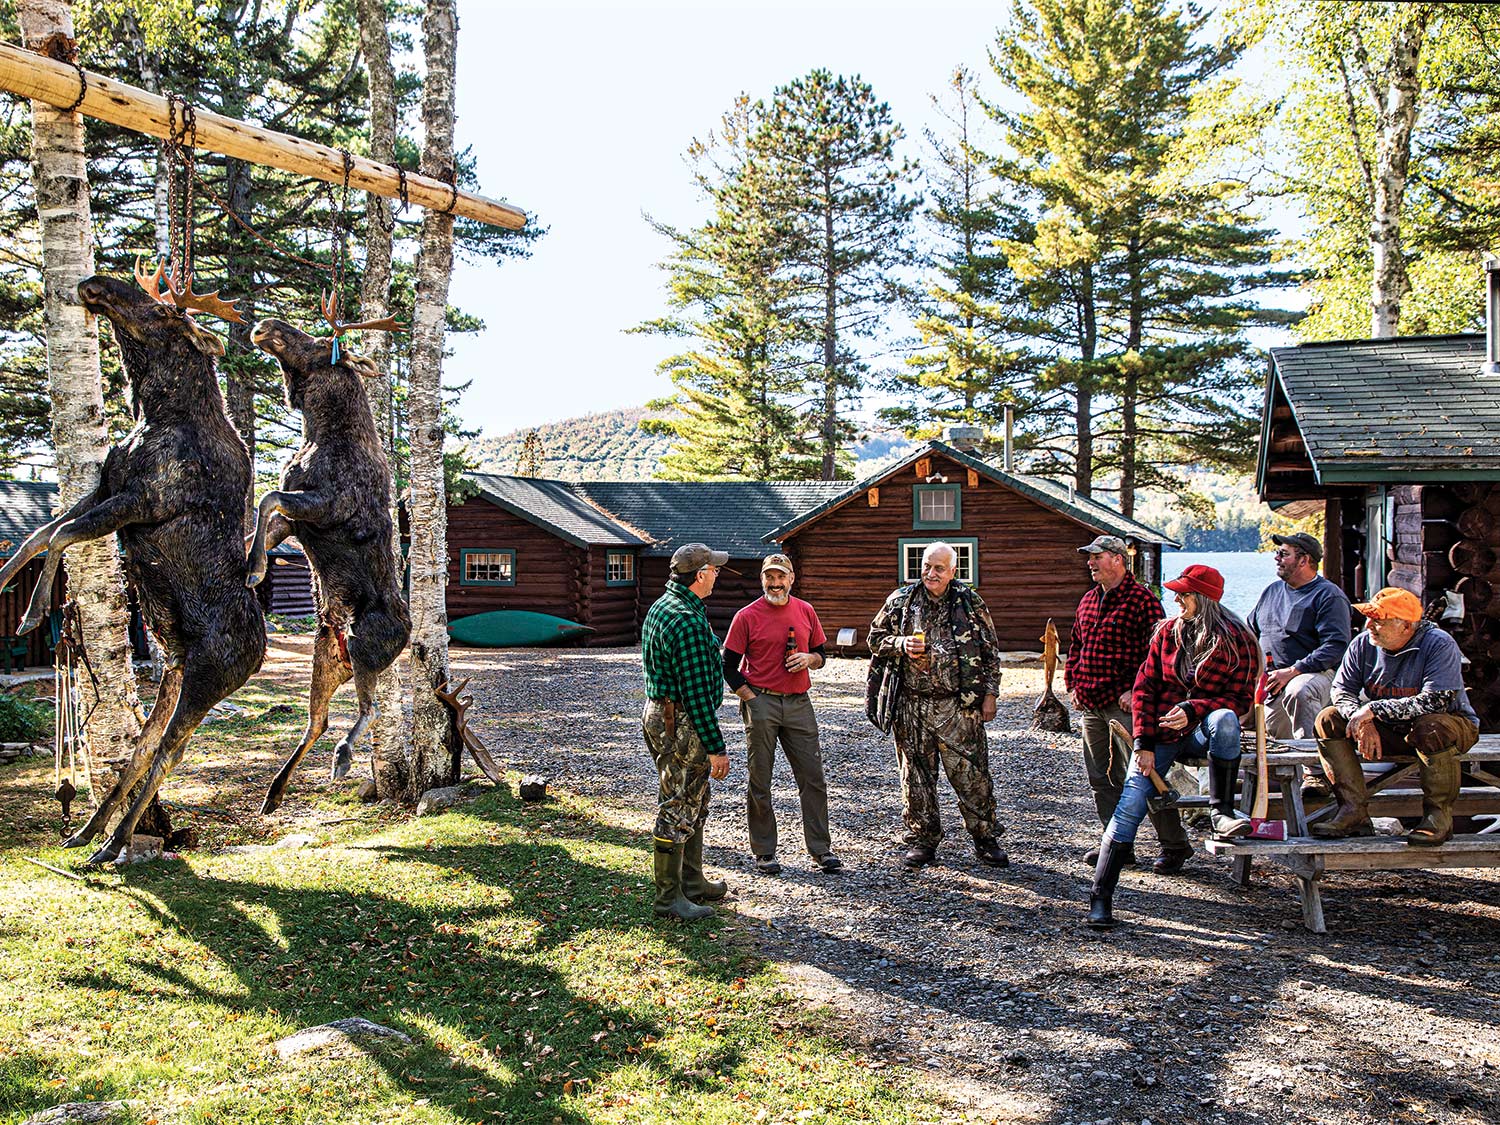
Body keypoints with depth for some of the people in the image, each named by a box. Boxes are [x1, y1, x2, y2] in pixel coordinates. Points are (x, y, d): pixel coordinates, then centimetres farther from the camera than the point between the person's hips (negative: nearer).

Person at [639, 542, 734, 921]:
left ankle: (692, 883, 31)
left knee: (695, 804, 20)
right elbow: (696, 692, -24)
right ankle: (669, 897, 9)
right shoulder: (687, 622, -23)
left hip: (660, 714, 11)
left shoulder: (662, 606, 11)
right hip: (681, 724, -11)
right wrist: (715, 747, -20)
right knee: (677, 810, -1)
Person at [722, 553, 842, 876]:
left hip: (799, 703, 3)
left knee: (813, 777, 3)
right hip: (761, 703, -3)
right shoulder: (747, 616, -3)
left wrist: (808, 658, -5)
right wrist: (750, 699, -7)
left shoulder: (806, 611, 8)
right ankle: (764, 852, 15)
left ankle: (820, 849, 13)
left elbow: (822, 653, 18)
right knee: (759, 782, 4)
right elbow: (728, 666, -1)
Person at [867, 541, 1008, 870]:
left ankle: (984, 839, 15)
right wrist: (900, 645, -8)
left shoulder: (970, 603, 3)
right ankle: (923, 840, 20)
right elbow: (875, 639, 12)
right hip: (912, 706, 1)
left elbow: (990, 651, 8)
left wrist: (989, 694, 3)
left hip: (959, 706, -1)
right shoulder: (900, 601, 5)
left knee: (972, 774, 1)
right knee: (916, 775, 7)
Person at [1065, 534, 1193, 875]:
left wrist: (1135, 690, -17)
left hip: (1124, 705, -8)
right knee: (1101, 778, 11)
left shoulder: (1142, 599, -10)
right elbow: (1076, 646, 23)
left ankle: (1175, 845, 6)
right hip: (1090, 706, 8)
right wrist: (1073, 684, 13)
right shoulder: (1089, 601, 15)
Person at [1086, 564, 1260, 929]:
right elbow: (1144, 687, 4)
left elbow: (1241, 698, -5)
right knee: (1131, 801, -14)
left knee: (1224, 718, -37)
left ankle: (1221, 811, -23)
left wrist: (1192, 710, -22)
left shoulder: (1237, 640, -3)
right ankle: (1100, 896, -13)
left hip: (1201, 732, -2)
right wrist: (1144, 742, -6)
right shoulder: (1167, 632, 6)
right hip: (1161, 734, 2)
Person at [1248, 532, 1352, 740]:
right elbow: (1250, 631, 31)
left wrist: (1292, 672, -19)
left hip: (1316, 673, -6)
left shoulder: (1328, 596, -2)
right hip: (1267, 679, 6)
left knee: (1298, 692, -39)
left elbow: (1336, 647, -13)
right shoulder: (1272, 591, 22)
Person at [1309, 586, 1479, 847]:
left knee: (1431, 728, -40)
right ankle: (1354, 811, -17)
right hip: (1389, 730, 5)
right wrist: (1362, 723, -26)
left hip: (1453, 722, -5)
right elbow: (1342, 690, -5)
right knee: (1328, 721, -13)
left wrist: (1373, 709, -32)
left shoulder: (1439, 645, -21)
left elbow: (1435, 702, -31)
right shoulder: (1363, 644, -7)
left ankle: (1439, 814, -19)